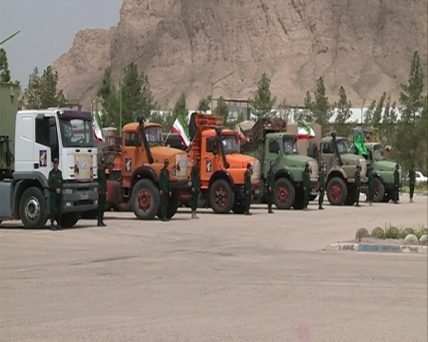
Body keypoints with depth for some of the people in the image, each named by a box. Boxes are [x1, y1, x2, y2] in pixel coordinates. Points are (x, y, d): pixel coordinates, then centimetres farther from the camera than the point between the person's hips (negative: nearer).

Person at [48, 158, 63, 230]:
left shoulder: (60, 172, 16)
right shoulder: (51, 173, 1)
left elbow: (62, 182, 12)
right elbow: (50, 183, -5)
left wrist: (60, 189, -5)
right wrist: (56, 189, -13)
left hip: (60, 193, 5)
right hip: (53, 193, -5)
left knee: (60, 210, 4)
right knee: (53, 209, -8)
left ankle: (58, 224, 10)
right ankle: (52, 224, -6)